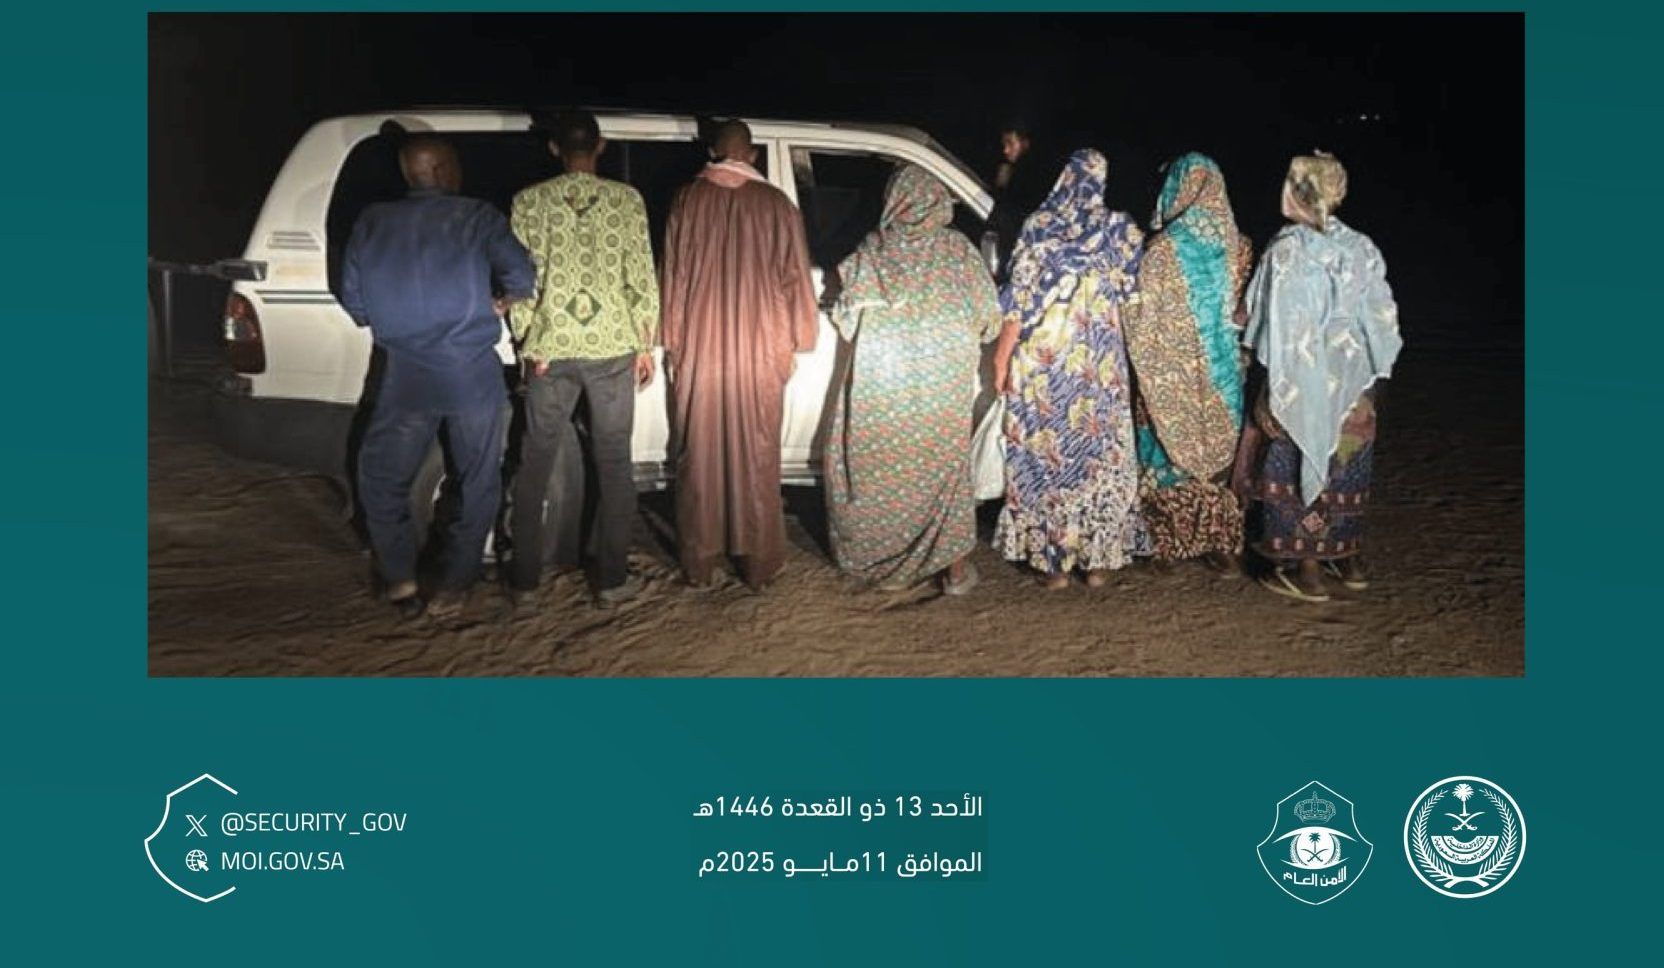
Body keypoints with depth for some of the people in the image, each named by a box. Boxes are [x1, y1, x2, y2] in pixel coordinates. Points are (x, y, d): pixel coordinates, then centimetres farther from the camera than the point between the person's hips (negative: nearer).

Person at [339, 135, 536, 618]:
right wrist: (502, 303, 5)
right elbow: (520, 275, -16)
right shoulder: (477, 217, -6)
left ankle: (400, 581, 15)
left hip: (405, 379, 2)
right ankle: (454, 583, 17)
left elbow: (354, 303, 8)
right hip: (474, 376, -2)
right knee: (478, 482, 14)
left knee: (381, 478, 19)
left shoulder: (371, 224, 3)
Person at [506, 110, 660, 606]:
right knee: (613, 462, 8)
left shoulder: (529, 201, 0)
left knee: (537, 462, 10)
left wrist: (528, 341, 9)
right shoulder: (626, 199, -2)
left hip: (550, 347, 1)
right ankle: (612, 578, 12)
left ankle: (525, 580, 15)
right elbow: (641, 276, -1)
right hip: (612, 346, -1)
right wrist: (645, 344, 7)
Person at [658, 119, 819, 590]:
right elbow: (794, 278, 1)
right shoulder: (775, 203, -2)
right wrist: (792, 344, 11)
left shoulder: (687, 199, 1)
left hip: (697, 347, 1)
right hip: (759, 348, -1)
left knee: (699, 452, 9)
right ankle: (757, 561, 12)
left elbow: (672, 274, 5)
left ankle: (699, 560, 15)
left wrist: (671, 340, 13)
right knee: (755, 454, 6)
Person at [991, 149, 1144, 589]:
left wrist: (1002, 356, -1)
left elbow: (1020, 301, -6)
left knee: (1045, 452, 6)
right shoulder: (1122, 230, 1)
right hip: (1101, 363, 2)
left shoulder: (1040, 227, -4)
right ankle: (1097, 557, 13)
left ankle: (1052, 558, 9)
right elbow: (1133, 296, 3)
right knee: (1099, 453, 9)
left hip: (1042, 360, -1)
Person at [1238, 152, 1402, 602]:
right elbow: (1382, 314, 6)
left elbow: (1284, 328, -14)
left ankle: (1308, 573, 6)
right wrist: (1371, 370, 15)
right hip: (1353, 381, 6)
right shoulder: (1360, 247, 3)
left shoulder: (1288, 250, -14)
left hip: (1303, 380, -6)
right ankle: (1348, 561, 26)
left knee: (1300, 465, 3)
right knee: (1345, 465, 17)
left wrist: (1275, 392, -5)